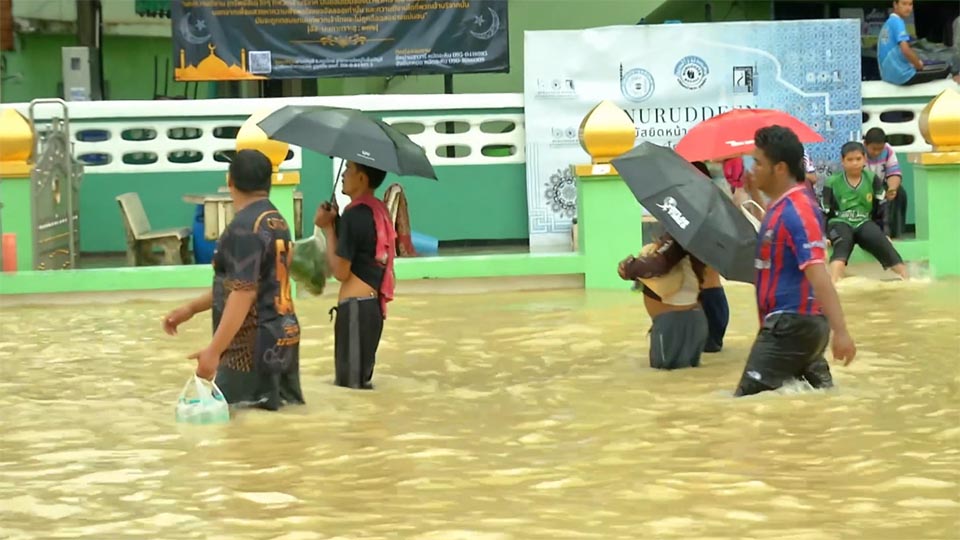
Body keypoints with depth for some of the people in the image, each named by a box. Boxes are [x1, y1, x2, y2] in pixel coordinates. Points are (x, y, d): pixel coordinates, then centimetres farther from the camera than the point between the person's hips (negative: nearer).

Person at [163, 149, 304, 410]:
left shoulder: (244, 227, -17)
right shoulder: (276, 221, 13)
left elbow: (243, 294, -23)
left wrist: (214, 350, -23)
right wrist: (191, 308, 22)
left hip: (254, 346, -10)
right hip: (282, 339, 10)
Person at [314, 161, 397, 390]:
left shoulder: (355, 215, -17)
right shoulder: (380, 211, 11)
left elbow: (340, 271, -15)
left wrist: (328, 227, -7)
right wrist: (336, 222, 9)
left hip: (355, 306, -9)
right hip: (372, 303, 9)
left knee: (349, 382, -3)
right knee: (360, 380, 17)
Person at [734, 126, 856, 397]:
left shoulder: (797, 211, -19)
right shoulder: (781, 206, 11)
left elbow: (818, 276, -27)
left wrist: (840, 332, -32)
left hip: (791, 325, -10)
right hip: (794, 323, 10)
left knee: (748, 402, -13)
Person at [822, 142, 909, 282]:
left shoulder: (873, 180, 9)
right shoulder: (832, 183, 3)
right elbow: (825, 213, 4)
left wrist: (885, 232, -1)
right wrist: (824, 236, -10)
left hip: (864, 223, 2)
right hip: (840, 223, -2)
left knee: (880, 240, -28)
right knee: (843, 244, -36)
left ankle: (905, 278, -32)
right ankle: (834, 283, -61)